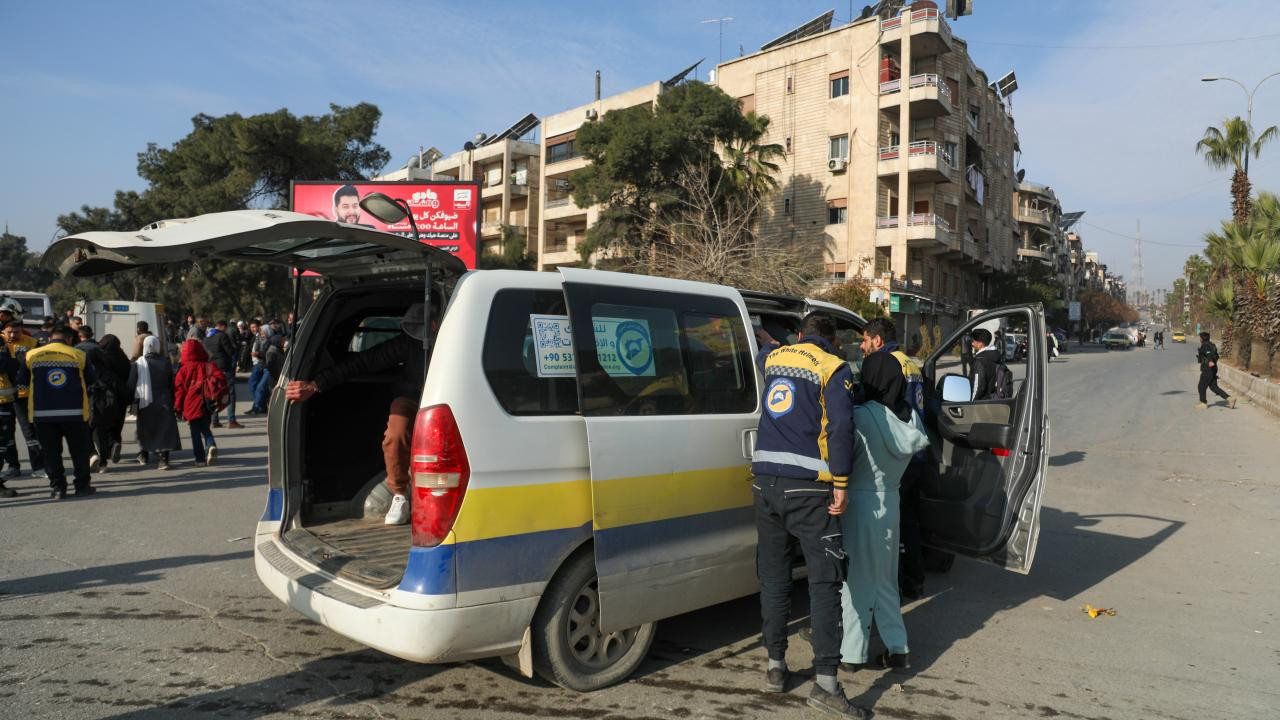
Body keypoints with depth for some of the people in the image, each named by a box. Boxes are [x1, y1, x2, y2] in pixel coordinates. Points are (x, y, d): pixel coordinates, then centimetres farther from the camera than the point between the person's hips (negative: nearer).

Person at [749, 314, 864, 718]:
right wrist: (841, 484, -9)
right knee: (824, 582, -2)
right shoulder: (834, 369, -1)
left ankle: (775, 667, 21)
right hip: (807, 487, -5)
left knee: (773, 577, 12)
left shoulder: (775, 357, 15)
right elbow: (841, 427, -12)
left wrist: (766, 339, 63)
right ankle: (825, 684, -3)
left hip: (765, 483, 5)